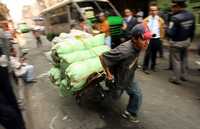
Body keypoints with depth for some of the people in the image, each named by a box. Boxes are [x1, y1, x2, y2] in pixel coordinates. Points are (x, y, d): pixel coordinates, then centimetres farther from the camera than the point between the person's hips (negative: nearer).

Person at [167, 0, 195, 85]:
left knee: (176, 60, 5)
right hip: (186, 41, 7)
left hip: (176, 42, -7)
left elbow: (171, 33, -26)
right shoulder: (191, 16, -2)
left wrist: (166, 29, -6)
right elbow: (192, 30, 7)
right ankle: (184, 76, 36)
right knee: (184, 59, 21)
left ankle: (176, 79, 16)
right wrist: (190, 39, 20)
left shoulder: (176, 18, -27)